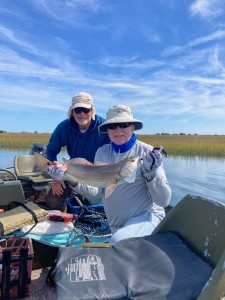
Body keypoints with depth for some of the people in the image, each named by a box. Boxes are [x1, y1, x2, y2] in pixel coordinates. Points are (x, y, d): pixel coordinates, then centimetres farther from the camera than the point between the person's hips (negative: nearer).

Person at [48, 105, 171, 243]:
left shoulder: (147, 152, -12)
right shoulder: (102, 152, 2)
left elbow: (164, 201, -15)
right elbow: (96, 190, -7)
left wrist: (151, 174, -32)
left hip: (148, 216, -5)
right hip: (116, 224, 5)